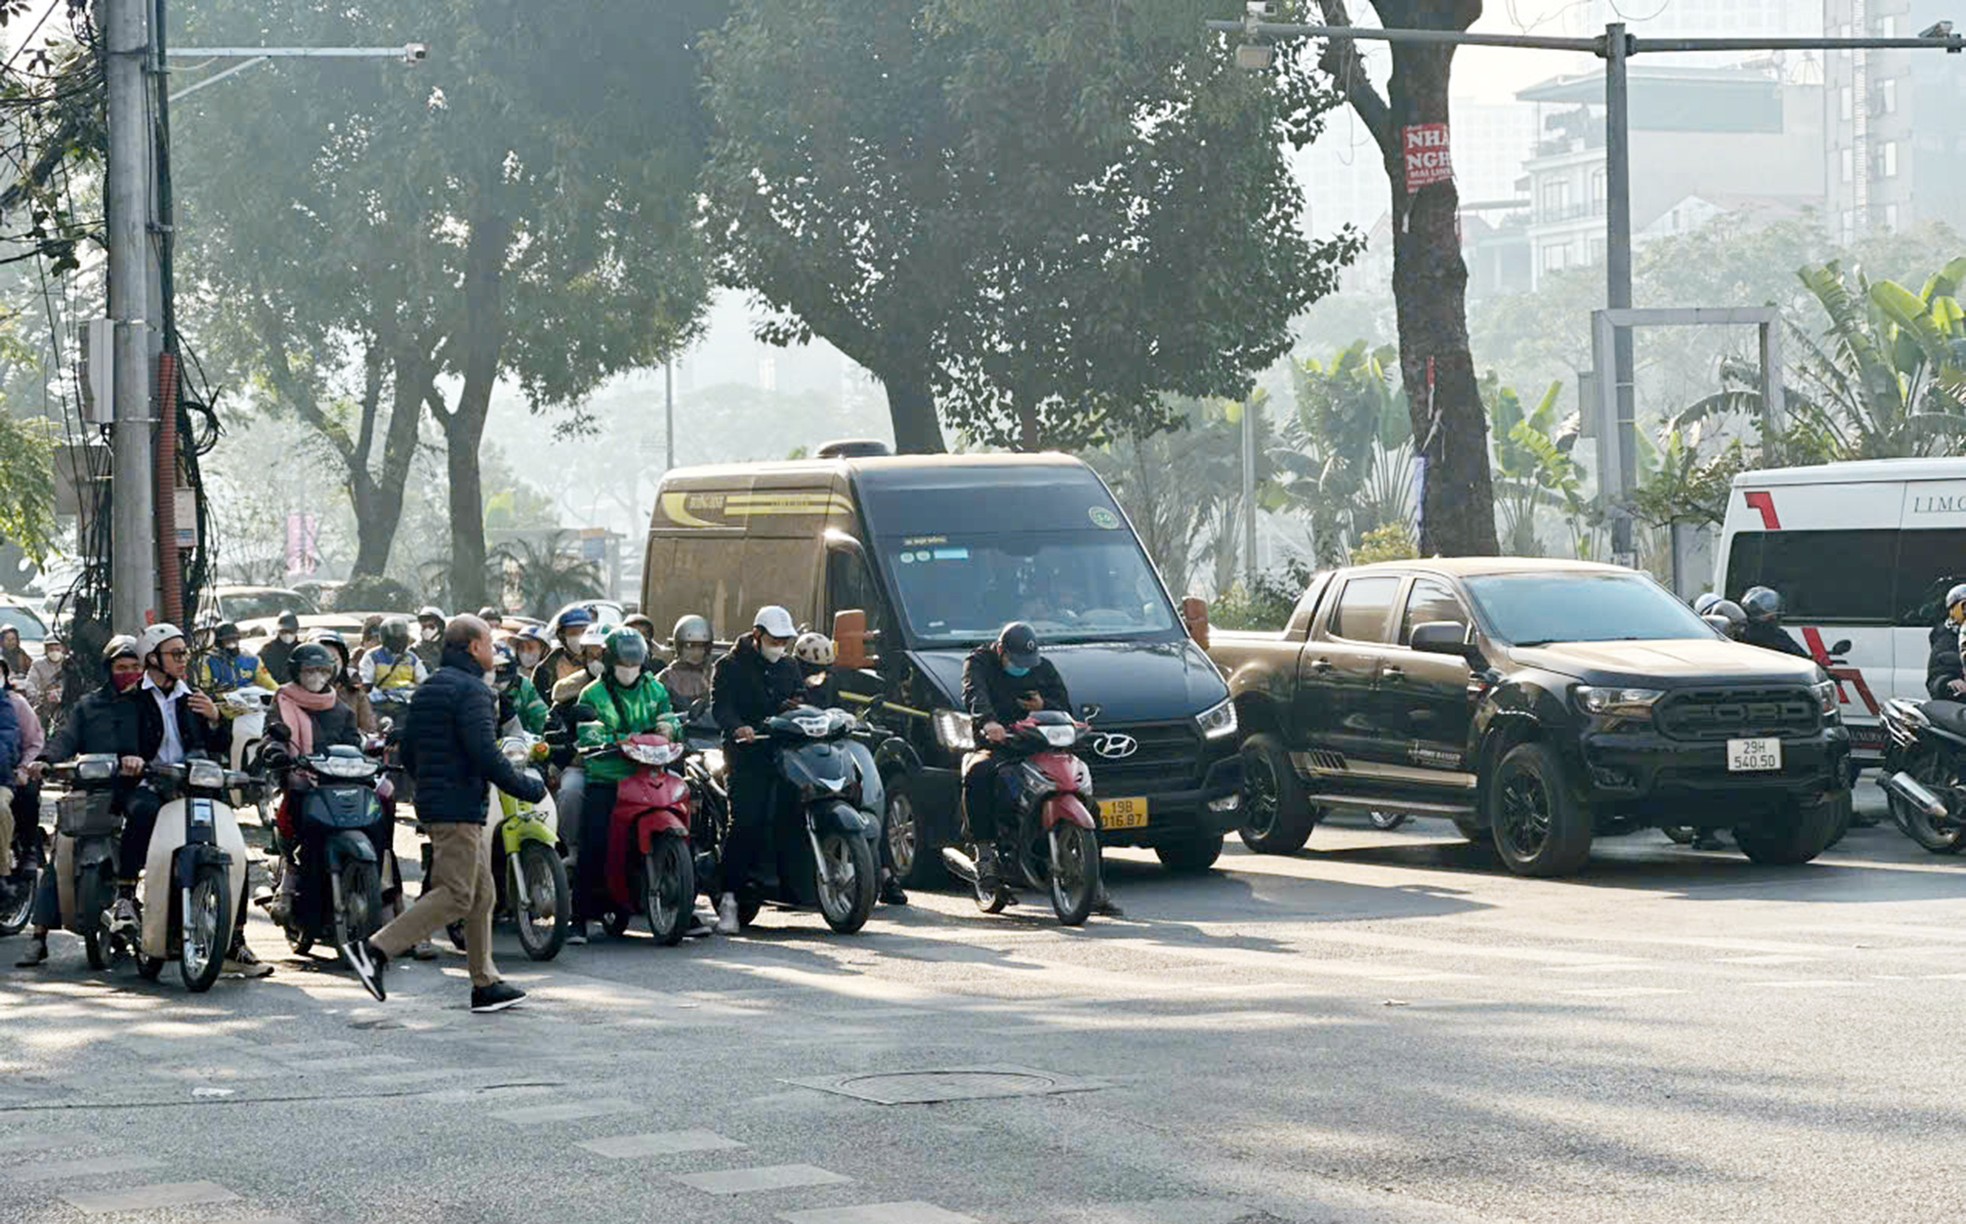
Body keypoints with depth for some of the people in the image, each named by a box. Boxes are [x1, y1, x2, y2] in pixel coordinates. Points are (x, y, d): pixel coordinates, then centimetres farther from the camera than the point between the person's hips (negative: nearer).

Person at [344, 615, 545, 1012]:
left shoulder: (427, 689, 16)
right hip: (460, 807, -10)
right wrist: (528, 788, -11)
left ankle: (486, 983, 16)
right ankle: (375, 950, -19)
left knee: (482, 893, 14)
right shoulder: (471, 691, -13)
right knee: (455, 896, -11)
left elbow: (407, 750, 20)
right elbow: (486, 755, -21)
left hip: (433, 801, 10)